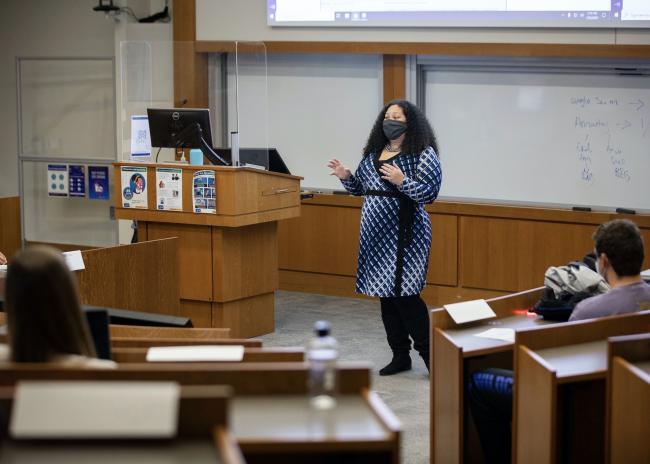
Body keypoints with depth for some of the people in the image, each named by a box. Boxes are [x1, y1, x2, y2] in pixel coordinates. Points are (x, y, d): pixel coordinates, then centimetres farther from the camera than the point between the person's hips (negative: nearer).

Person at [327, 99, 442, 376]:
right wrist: (345, 176, 1)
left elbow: (430, 192, -14)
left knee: (404, 294, -11)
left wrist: (402, 181, -27)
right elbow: (359, 187, 21)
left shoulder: (423, 154, -7)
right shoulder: (374, 153, 13)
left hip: (404, 235, -7)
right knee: (386, 294, 10)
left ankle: (430, 353, 1)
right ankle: (400, 356, 19)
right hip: (376, 236, 7)